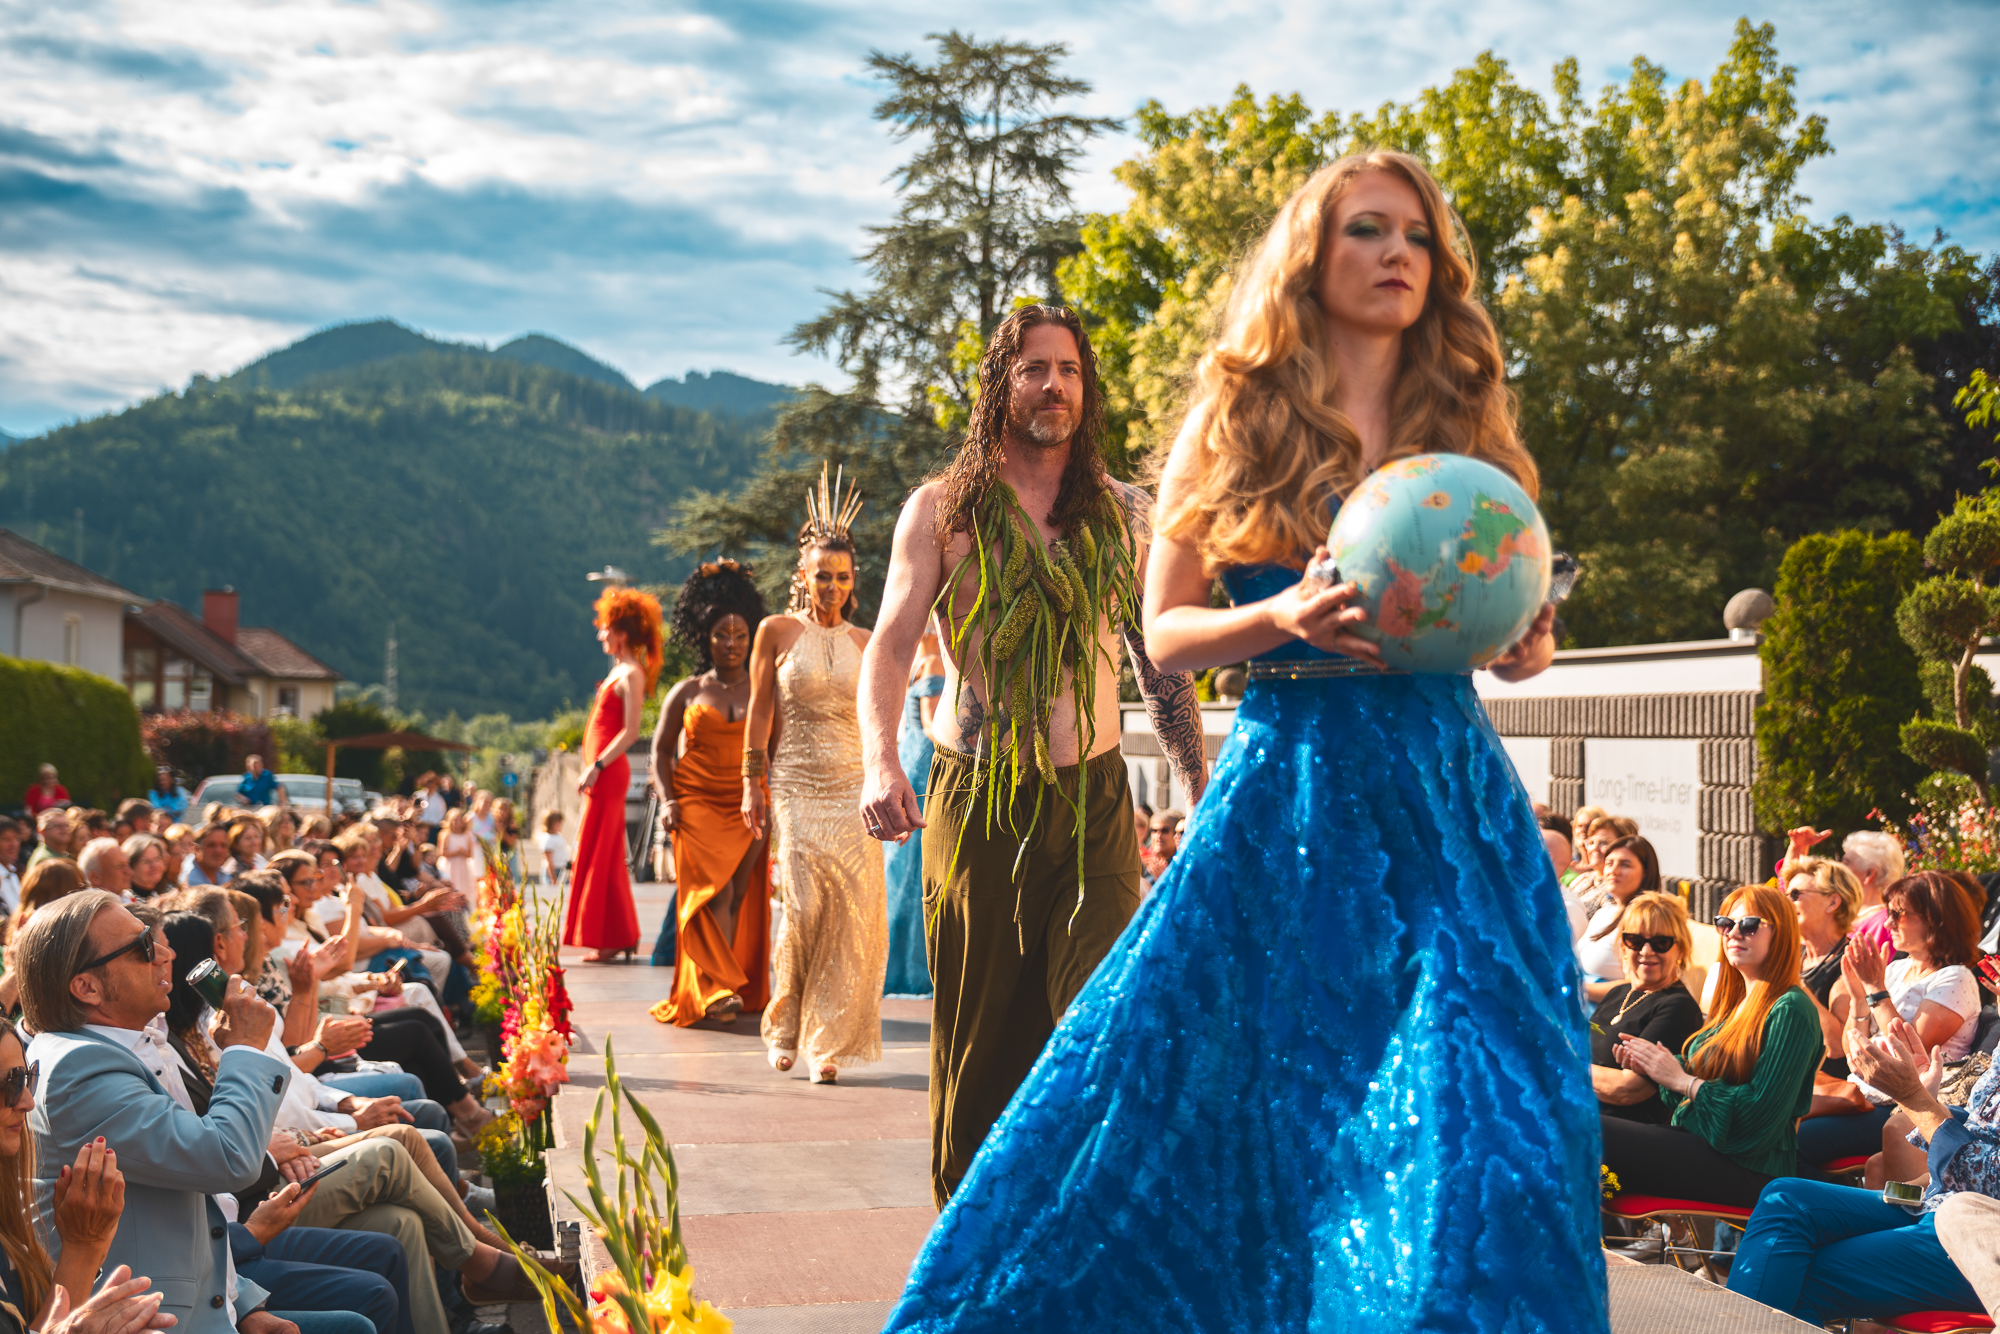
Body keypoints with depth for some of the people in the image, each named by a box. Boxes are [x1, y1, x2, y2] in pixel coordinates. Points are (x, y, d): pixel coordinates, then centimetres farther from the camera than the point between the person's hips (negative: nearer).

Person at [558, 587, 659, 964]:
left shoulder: (631, 675, -13)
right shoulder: (620, 671, 16)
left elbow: (631, 731, -20)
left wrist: (596, 767, -22)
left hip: (607, 773, -10)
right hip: (604, 773, 10)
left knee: (599, 855, -6)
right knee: (608, 857, 12)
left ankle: (609, 940, -1)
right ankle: (621, 937, 17)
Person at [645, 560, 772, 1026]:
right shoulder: (687, 692, 10)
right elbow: (661, 749, 12)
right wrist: (666, 800, -2)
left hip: (748, 804, 1)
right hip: (697, 803, -1)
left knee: (742, 895, -5)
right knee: (713, 888, -17)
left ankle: (738, 987, 3)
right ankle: (717, 990, -23)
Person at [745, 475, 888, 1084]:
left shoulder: (862, 642, 11)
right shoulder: (777, 632, 3)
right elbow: (760, 713, 3)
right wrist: (752, 785, -2)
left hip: (854, 787, 3)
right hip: (796, 787, -2)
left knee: (853, 911, -7)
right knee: (806, 906, -11)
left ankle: (827, 1039, 3)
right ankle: (786, 1029, 11)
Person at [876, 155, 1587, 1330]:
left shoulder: (1465, 424, 12)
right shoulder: (1238, 416, 4)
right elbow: (1164, 633, 2)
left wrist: (1525, 647, -3)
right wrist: (1285, 618, -16)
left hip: (1448, 793, 3)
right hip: (1290, 792, -2)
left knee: (1476, 1121, -4)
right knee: (1197, 1093, 1)